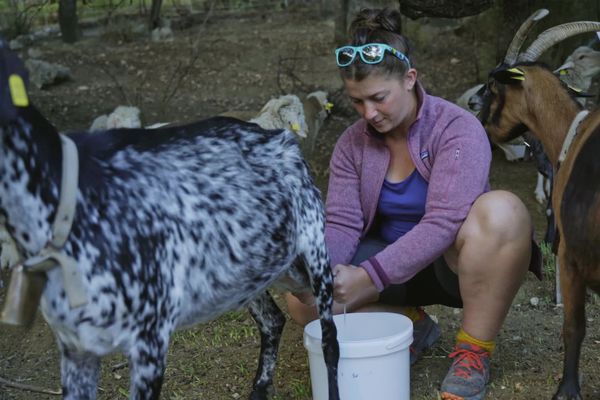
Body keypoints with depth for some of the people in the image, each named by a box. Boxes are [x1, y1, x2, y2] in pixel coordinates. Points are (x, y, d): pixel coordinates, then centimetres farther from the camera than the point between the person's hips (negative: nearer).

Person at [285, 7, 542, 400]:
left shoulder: (457, 129, -21)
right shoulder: (352, 144, -5)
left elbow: (442, 225, -31)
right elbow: (342, 224, -11)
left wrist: (368, 277, -39)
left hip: (454, 263, -4)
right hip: (393, 263, 5)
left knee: (501, 210, -38)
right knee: (303, 300, -18)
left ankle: (474, 352, -23)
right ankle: (413, 324, 3)